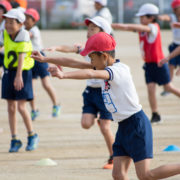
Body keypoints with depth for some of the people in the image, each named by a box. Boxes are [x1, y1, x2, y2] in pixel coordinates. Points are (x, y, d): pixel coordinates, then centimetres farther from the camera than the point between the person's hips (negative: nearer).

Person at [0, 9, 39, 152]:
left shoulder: (23, 35, -17)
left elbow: (21, 56, -25)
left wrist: (18, 76, -33)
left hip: (23, 72, -6)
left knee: (21, 107, -10)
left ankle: (32, 136, 10)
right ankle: (15, 140, 14)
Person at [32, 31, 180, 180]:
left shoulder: (119, 70, -20)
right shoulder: (108, 69, 8)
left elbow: (91, 74, -37)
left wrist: (63, 75, -48)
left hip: (136, 123, -9)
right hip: (124, 127, 9)